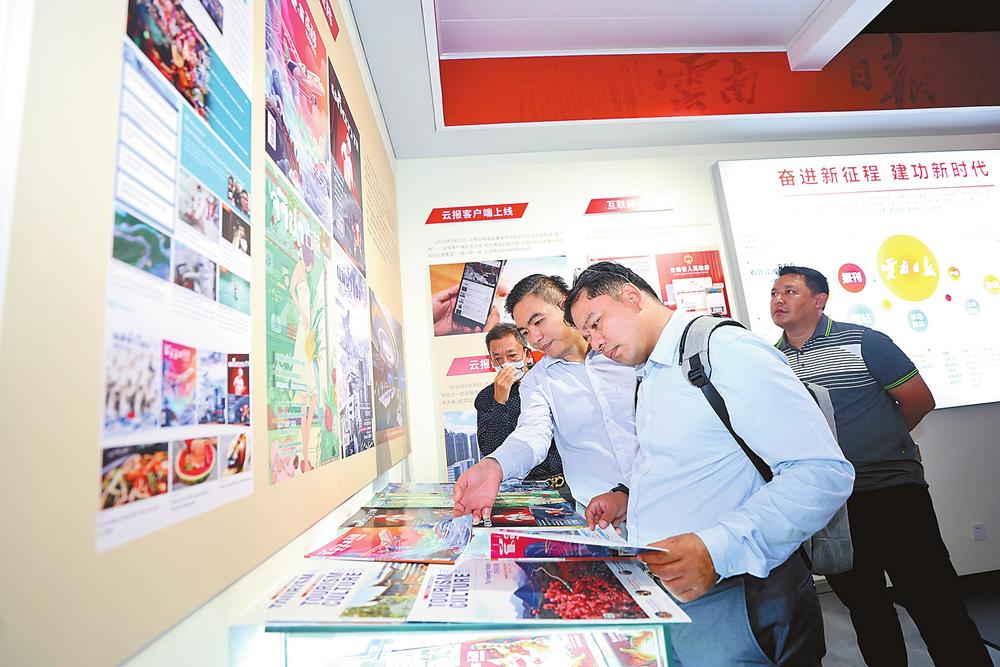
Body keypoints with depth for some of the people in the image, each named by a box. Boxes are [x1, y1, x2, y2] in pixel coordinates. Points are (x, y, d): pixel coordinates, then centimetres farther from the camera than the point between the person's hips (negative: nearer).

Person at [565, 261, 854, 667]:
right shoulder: (648, 377, 12)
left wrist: (717, 550, -31)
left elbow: (824, 473, -22)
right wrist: (628, 496, 7)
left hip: (726, 602, -8)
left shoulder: (727, 352, -17)